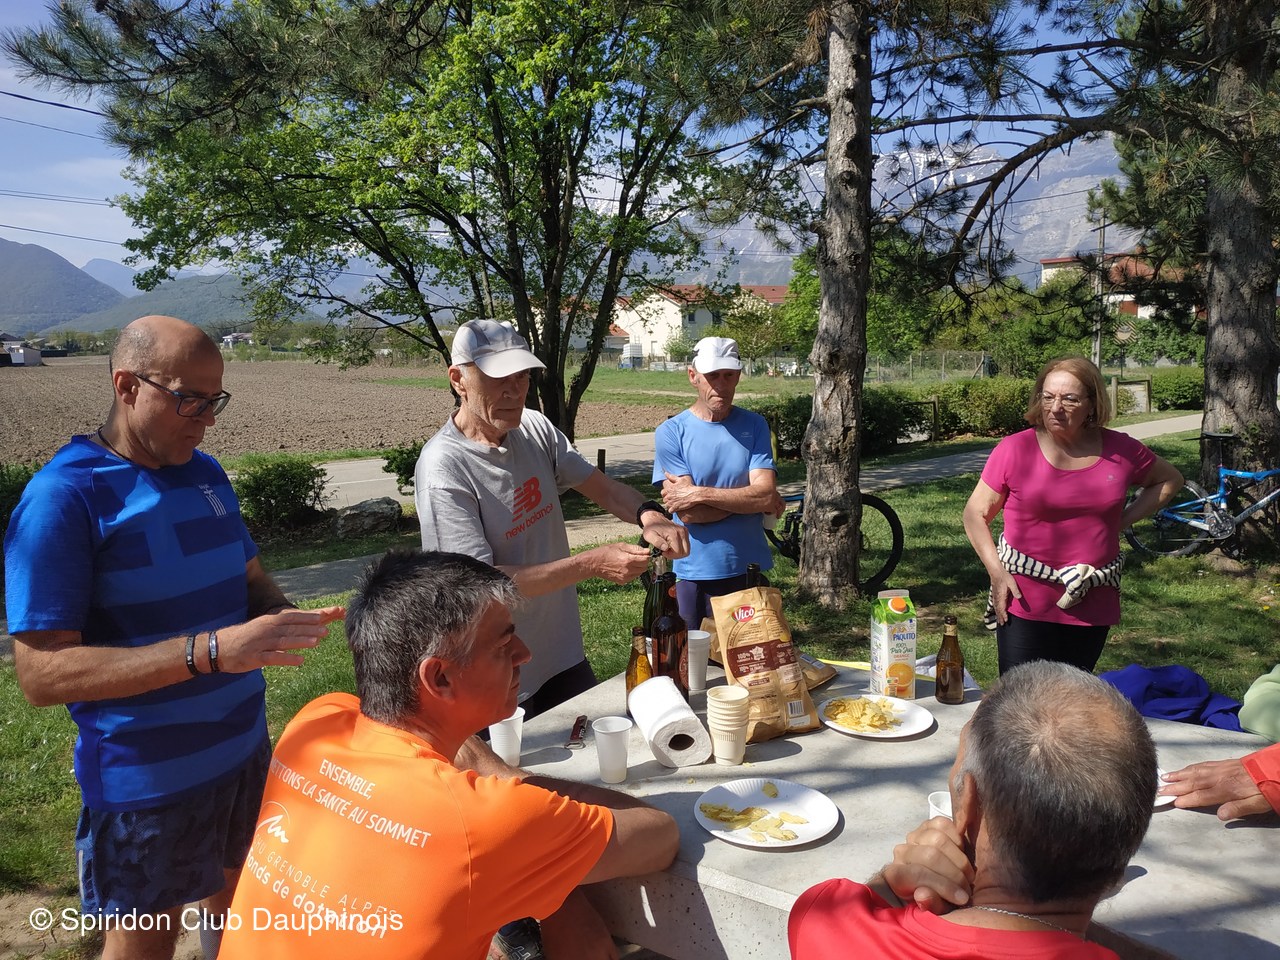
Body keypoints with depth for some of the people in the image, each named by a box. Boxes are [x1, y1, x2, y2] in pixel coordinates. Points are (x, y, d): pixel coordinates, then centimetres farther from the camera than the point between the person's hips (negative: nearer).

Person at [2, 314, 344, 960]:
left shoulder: (205, 474, 3)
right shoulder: (62, 497, -18)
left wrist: (281, 617, -12)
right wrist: (208, 651, -33)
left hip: (245, 750, 6)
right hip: (146, 781, -5)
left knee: (235, 906, 22)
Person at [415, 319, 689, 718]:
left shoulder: (535, 428, -2)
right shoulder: (443, 468, -22)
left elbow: (602, 487, 2)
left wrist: (648, 515, -20)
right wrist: (593, 563, -28)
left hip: (565, 653, 7)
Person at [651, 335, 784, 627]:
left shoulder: (754, 425, 2)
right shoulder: (670, 432, -6)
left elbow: (766, 493, -11)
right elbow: (688, 514, -14)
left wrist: (700, 493, -17)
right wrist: (748, 500, -8)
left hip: (750, 570, 2)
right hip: (695, 575, -2)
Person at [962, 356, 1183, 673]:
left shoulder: (1121, 451, 2)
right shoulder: (1014, 450, -7)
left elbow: (1170, 480, 21)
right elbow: (975, 514, 0)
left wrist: (1122, 520, 6)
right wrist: (997, 572, -11)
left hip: (1094, 607, 3)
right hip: (1025, 604, -3)